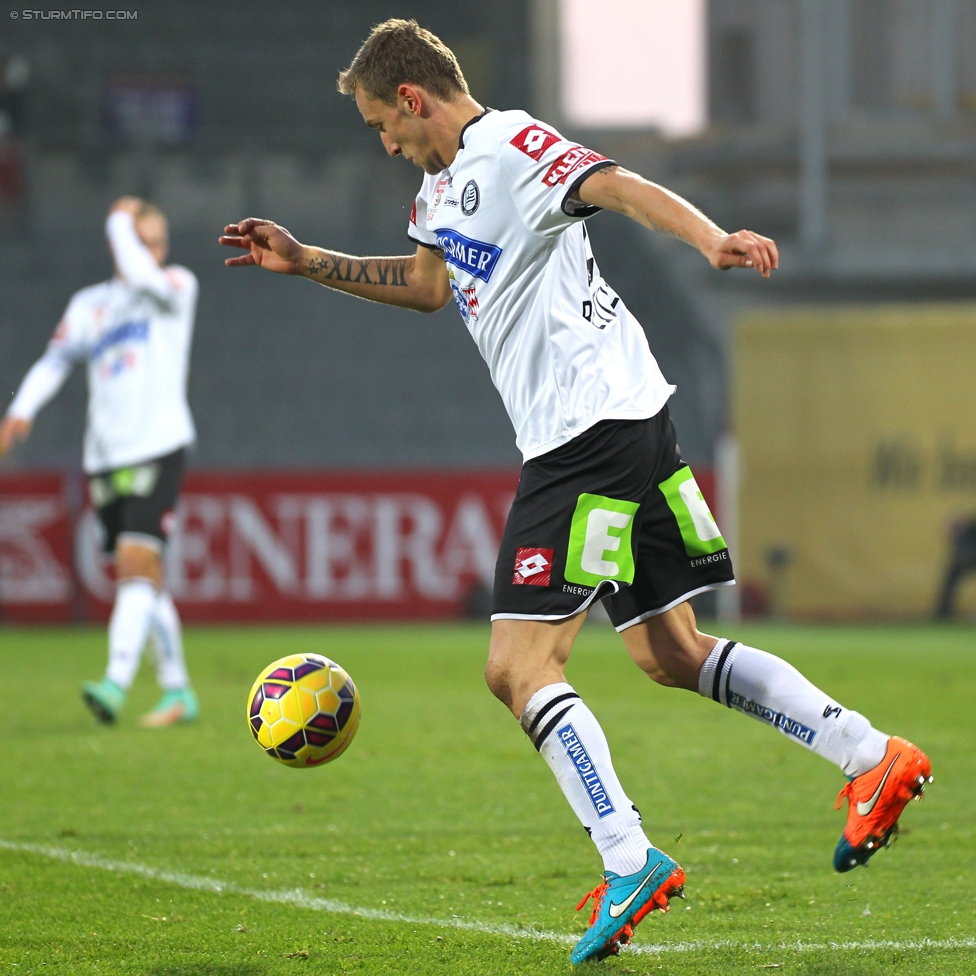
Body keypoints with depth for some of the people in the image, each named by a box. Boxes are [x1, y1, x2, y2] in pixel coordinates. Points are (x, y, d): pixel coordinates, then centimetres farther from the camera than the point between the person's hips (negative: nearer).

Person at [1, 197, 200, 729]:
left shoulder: (178, 286, 3)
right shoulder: (89, 303, 15)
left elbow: (142, 274, -19)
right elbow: (56, 360, 8)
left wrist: (121, 220, -5)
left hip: (159, 447, -5)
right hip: (104, 458, 5)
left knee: (136, 561, -20)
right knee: (143, 578, 8)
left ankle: (116, 684, -31)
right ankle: (177, 691, 17)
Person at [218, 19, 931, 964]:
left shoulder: (509, 145, -11)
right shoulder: (442, 184, 19)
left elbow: (622, 187, -29)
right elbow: (427, 283, 38)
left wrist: (711, 239, -46)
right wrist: (307, 264, 35)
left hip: (594, 423, -10)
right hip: (626, 426, 10)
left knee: (518, 666, -11)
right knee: (671, 654, 15)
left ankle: (629, 861, -15)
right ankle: (872, 757, 15)